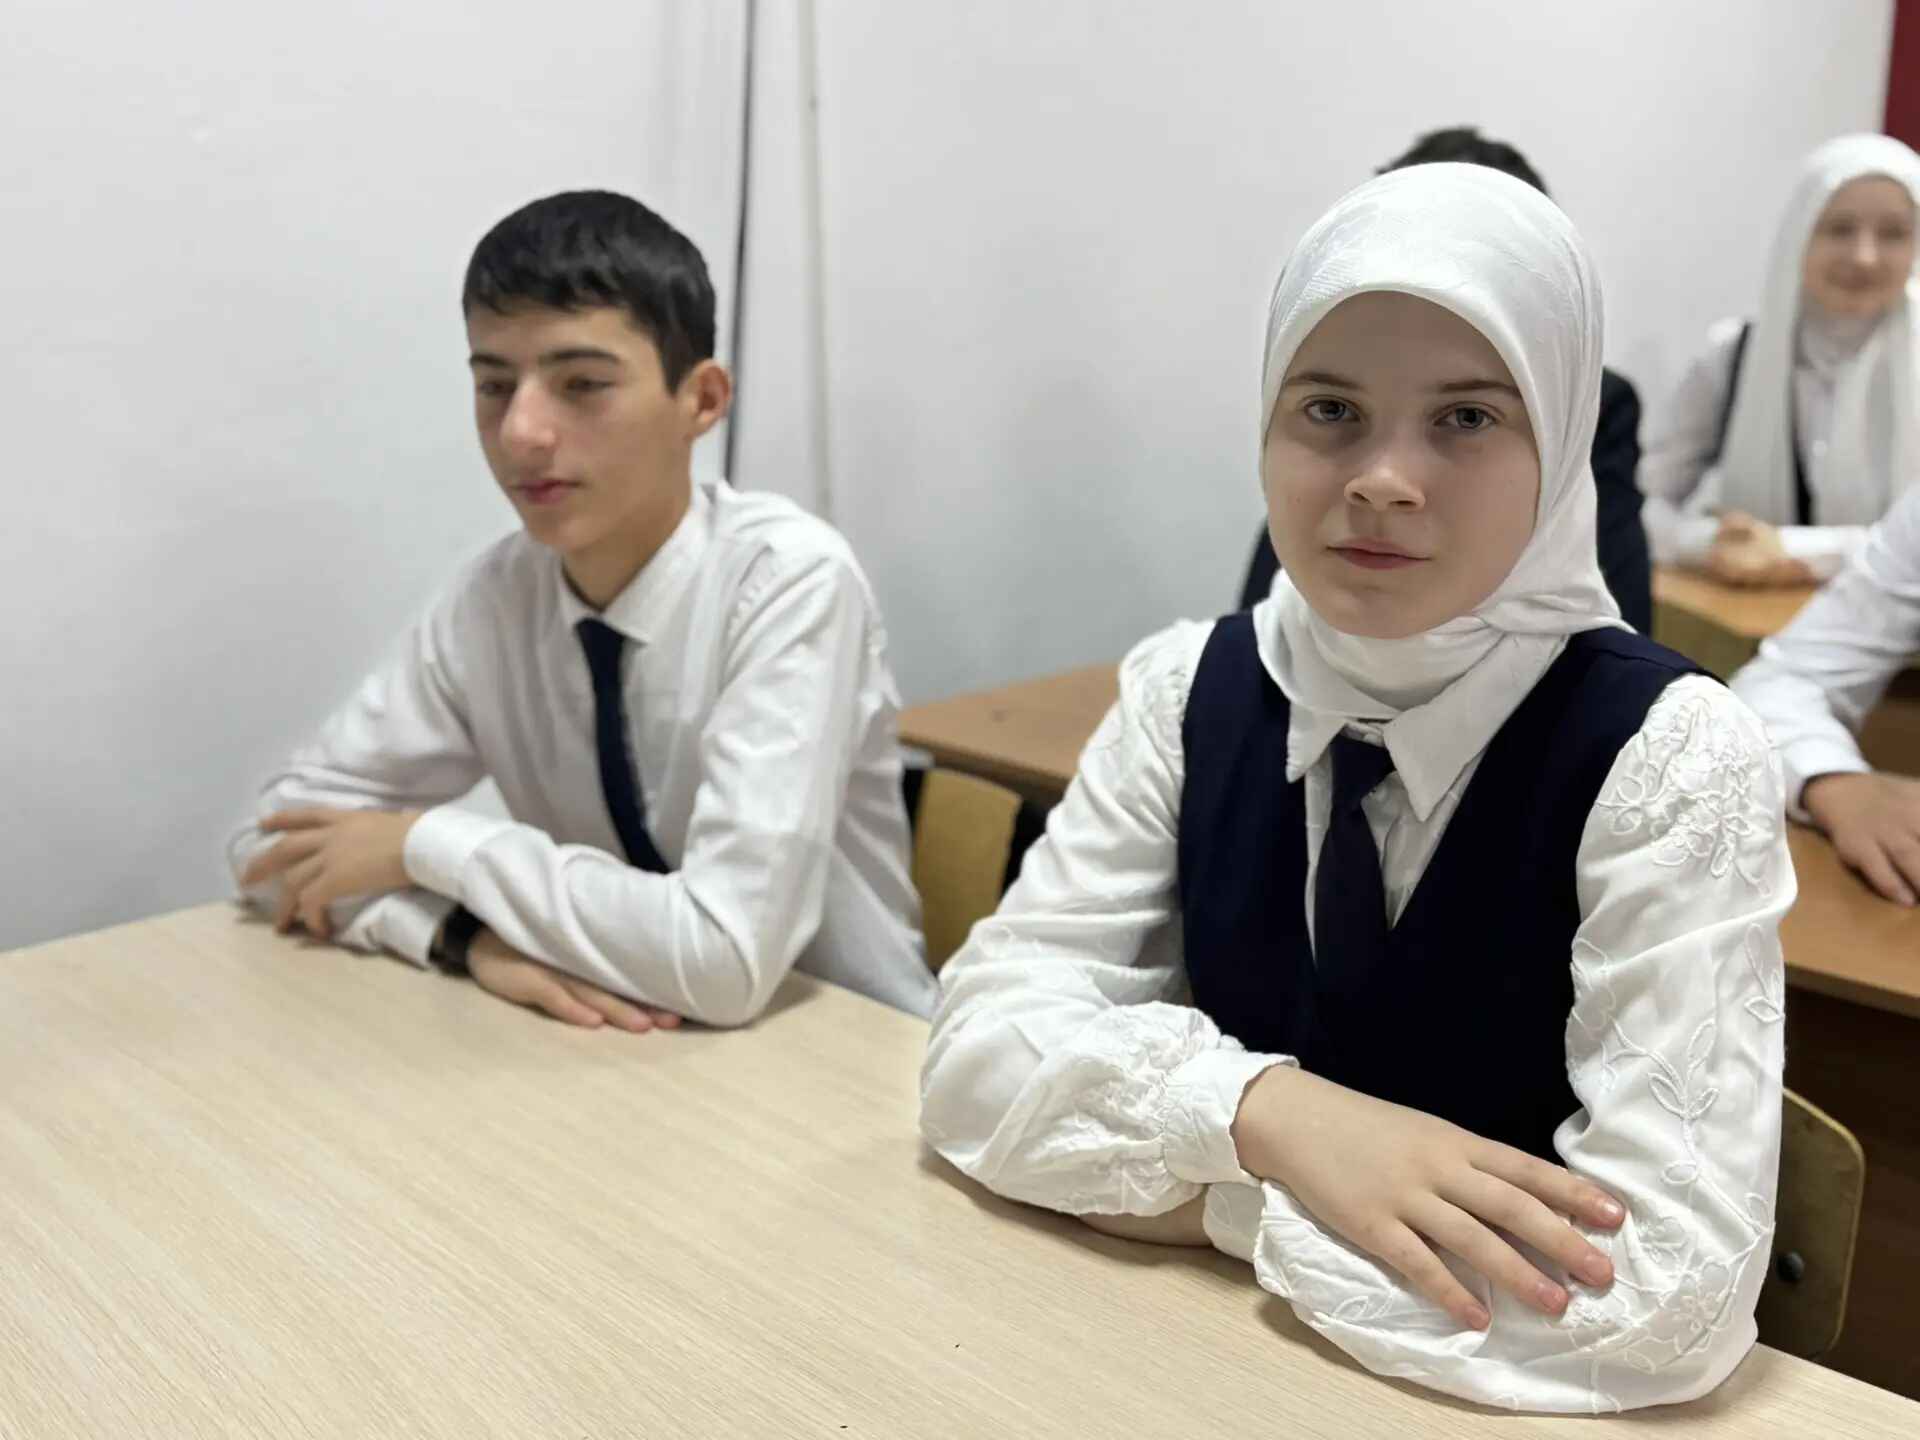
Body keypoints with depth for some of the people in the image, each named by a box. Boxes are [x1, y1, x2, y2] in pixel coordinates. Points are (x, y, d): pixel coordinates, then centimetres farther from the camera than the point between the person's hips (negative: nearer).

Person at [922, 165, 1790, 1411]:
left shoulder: (1670, 757, -16)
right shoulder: (1187, 692, -4)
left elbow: (1667, 1293, -22)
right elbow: (984, 1042, -8)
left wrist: (1211, 1201, -17)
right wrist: (1265, 1113, -23)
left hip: (1497, 1404, -2)